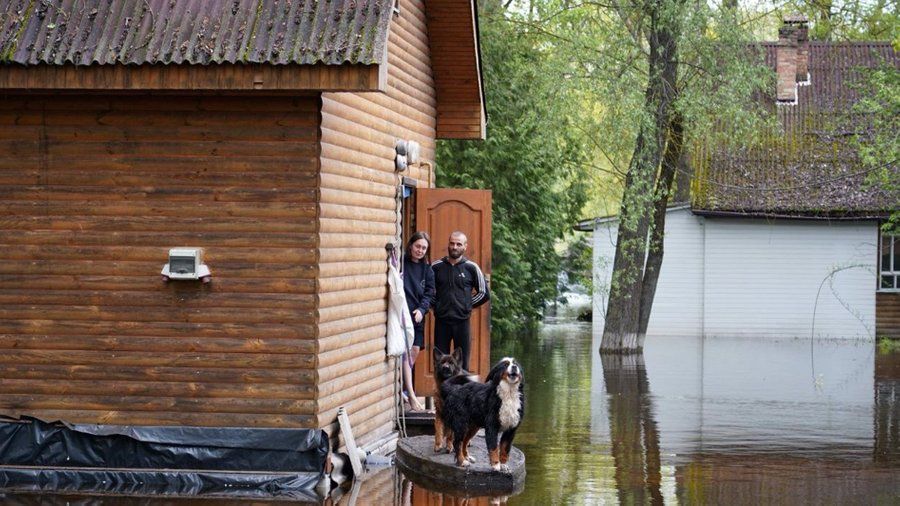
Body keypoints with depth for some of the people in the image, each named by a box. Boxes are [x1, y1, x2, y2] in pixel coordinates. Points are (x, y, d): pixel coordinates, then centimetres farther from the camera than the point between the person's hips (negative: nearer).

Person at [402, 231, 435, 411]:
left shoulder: (427, 270, 11)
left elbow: (429, 294, 9)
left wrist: (422, 309, -8)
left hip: (417, 316, 6)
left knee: (414, 352, 8)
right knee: (406, 353, -12)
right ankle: (411, 396, -15)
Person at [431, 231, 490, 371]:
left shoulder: (471, 268, 1)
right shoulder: (436, 267, 4)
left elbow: (484, 294, 6)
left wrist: (467, 305, 2)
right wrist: (435, 304, 3)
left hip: (462, 321, -1)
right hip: (441, 321, 1)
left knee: (462, 362, 4)